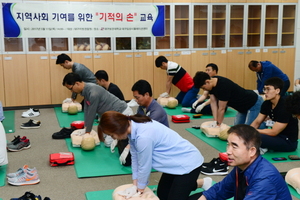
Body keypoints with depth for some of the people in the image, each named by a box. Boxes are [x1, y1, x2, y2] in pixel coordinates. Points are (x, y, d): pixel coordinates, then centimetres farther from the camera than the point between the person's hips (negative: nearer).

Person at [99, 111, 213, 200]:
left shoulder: (143, 137, -34)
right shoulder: (133, 127, -6)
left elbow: (145, 166, -20)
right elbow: (135, 158, 1)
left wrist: (140, 190, -4)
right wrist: (135, 186, 3)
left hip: (188, 164, -9)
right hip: (177, 162, 9)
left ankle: (203, 185, 10)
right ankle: (190, 183, 34)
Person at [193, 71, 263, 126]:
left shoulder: (223, 86, -34)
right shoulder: (212, 84, -8)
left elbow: (221, 109, -26)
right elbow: (213, 102, -5)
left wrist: (218, 125, -16)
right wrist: (215, 121, -11)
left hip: (254, 104, -9)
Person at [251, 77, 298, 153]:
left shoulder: (285, 107, -24)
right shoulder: (267, 103, 1)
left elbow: (274, 132, -24)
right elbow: (257, 122, 5)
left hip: (288, 141, -8)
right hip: (277, 135, 8)